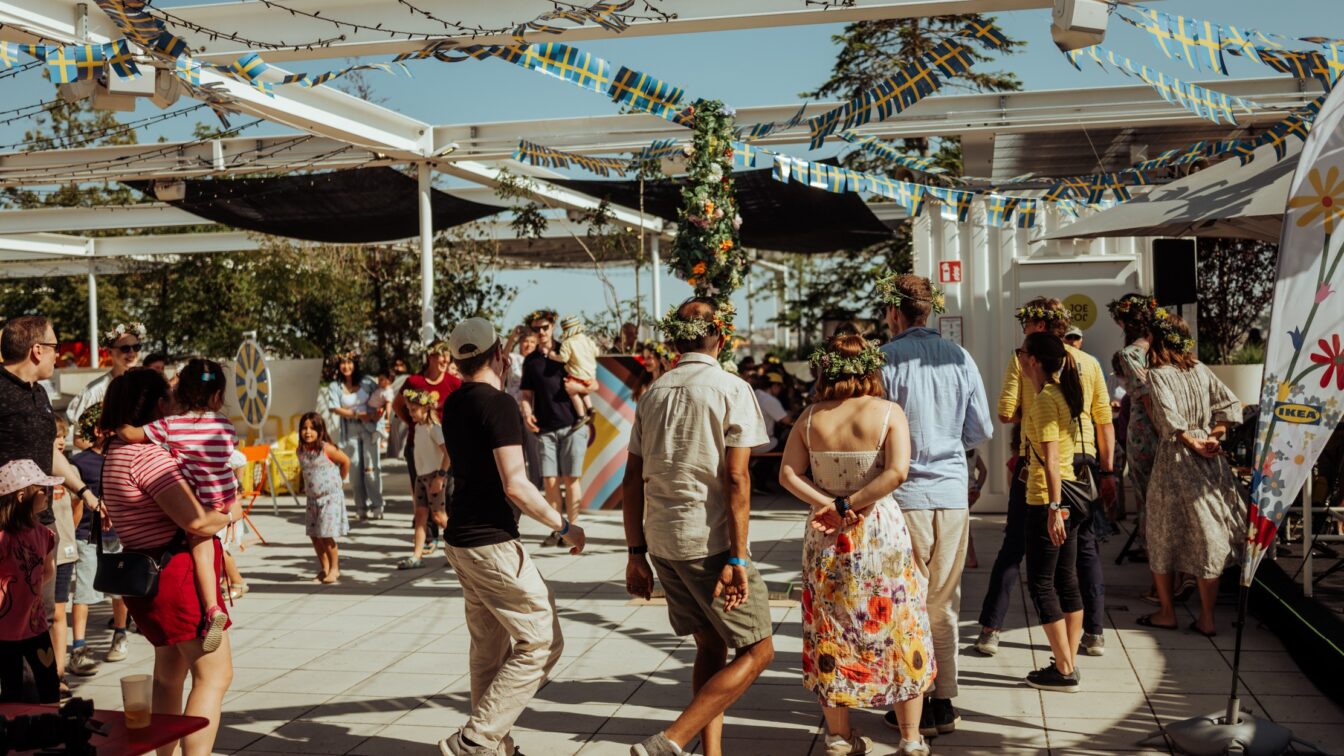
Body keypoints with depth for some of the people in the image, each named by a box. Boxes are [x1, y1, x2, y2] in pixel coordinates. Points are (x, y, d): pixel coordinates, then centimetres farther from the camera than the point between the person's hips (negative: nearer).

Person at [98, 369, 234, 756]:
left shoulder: (118, 452, 14)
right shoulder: (147, 453, -20)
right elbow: (195, 520, -27)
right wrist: (229, 514, -8)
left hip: (151, 575, 11)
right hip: (176, 575, -11)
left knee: (169, 673, 23)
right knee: (214, 675, -6)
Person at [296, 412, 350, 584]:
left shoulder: (327, 449, -15)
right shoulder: (301, 451, 2)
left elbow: (345, 461, -3)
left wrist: (339, 480, 6)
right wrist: (303, 485, 10)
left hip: (331, 496, -6)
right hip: (313, 498, 6)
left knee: (327, 535, -8)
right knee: (314, 535, 7)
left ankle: (334, 568, 8)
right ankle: (324, 568, 21)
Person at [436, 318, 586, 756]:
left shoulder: (454, 404, 10)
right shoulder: (499, 404, -17)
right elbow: (515, 486, -23)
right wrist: (564, 527, -12)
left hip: (461, 539, 9)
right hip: (491, 543, -9)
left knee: (490, 647, 17)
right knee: (541, 642, -3)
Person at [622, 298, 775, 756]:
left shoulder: (653, 394, 10)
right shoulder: (731, 390, -6)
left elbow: (632, 481, 9)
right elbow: (736, 479, -14)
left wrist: (636, 553, 14)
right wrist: (737, 558, -15)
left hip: (662, 542, 7)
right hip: (710, 543, -6)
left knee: (711, 647, 19)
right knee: (756, 651, 3)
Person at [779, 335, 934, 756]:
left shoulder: (812, 418, -1)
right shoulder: (887, 412, -8)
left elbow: (788, 474, -8)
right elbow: (897, 472, -20)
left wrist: (828, 505, -12)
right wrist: (852, 503, -15)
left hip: (826, 537, 2)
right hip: (881, 531, -2)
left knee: (830, 634, 12)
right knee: (898, 631, 9)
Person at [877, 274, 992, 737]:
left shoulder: (886, 359, -8)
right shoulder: (960, 359, 4)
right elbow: (981, 432, 7)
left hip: (904, 494, -4)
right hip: (953, 493, 4)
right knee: (944, 603, 12)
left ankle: (917, 706, 9)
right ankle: (945, 702, 17)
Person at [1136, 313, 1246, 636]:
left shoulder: (1158, 374, -8)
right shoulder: (1201, 370, 8)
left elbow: (1170, 419, -20)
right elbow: (1230, 404, 2)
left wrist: (1192, 443, -8)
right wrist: (1213, 437, -1)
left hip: (1175, 459, -5)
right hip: (1210, 462, 5)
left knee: (1163, 535, 10)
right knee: (1207, 537, 7)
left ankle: (1166, 612, 17)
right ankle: (1207, 619, 11)